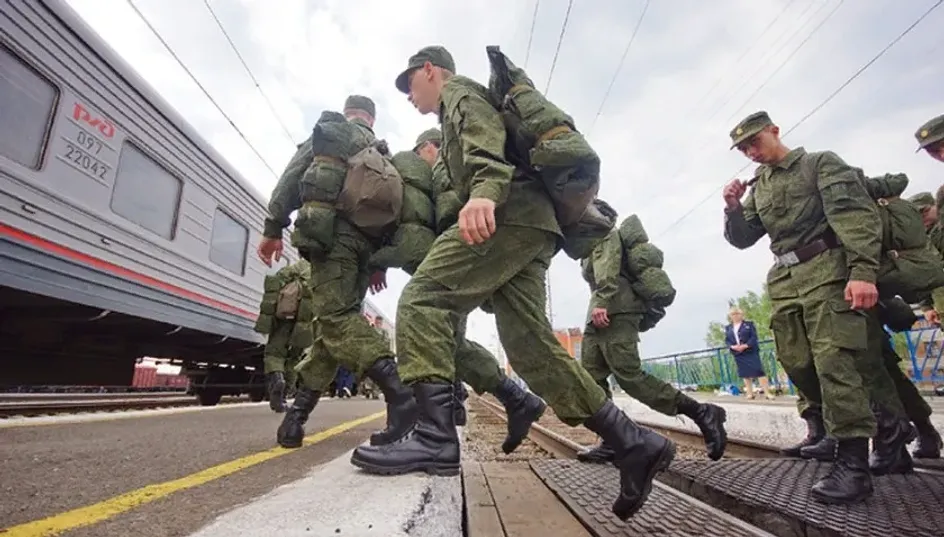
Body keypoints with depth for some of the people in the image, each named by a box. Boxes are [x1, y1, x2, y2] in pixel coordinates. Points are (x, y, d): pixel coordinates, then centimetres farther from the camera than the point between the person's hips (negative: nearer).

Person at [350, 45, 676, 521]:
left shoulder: (459, 91, 13)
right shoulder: (462, 110, 41)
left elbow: (487, 138, -10)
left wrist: (484, 191, -29)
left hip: (510, 212, -9)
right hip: (530, 220, 9)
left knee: (422, 299, -14)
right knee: (530, 344, 0)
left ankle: (434, 436, -19)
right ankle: (633, 443, 2)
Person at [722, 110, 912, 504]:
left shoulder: (820, 163, 4)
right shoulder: (758, 188, 20)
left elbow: (856, 213, -9)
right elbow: (741, 239, 19)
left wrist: (863, 271, -22)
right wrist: (732, 209, -1)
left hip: (827, 270, -6)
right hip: (784, 282, 6)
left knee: (834, 360, -13)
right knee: (798, 365, 3)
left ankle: (853, 463, -6)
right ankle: (884, 425, 23)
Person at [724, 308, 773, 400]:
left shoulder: (749, 324, 2)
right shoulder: (728, 328, 12)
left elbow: (754, 337, -6)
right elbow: (727, 340, 9)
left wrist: (745, 346, -18)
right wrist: (732, 347, -12)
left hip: (751, 351, -3)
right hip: (738, 354, 4)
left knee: (759, 371, -8)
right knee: (745, 374, 9)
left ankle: (767, 393, -2)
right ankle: (750, 393, 18)